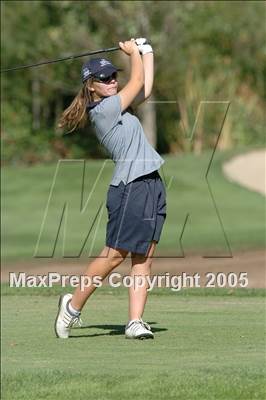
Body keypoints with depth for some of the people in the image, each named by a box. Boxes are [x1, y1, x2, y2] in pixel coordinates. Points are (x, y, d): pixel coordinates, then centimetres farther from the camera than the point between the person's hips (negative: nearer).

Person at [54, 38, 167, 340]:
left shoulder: (115, 107, 18)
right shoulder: (104, 109, -8)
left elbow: (145, 89, 24)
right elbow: (137, 82, 0)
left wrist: (146, 51, 27)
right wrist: (133, 52, 17)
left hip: (153, 185, 9)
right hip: (130, 188, -9)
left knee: (144, 257, 1)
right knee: (115, 255, -6)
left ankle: (135, 321, -2)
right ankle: (73, 304, 9)